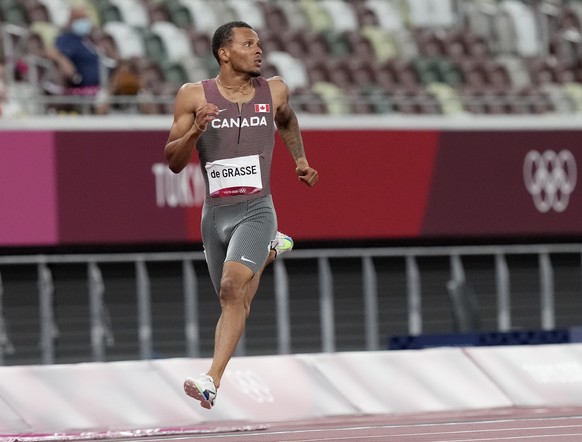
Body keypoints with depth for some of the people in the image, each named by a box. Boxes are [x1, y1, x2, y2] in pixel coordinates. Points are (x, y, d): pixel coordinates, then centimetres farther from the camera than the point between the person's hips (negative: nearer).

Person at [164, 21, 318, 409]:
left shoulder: (274, 91, 2)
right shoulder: (194, 96, -3)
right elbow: (174, 162, -3)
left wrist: (301, 160, 19)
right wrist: (195, 131, -19)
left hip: (256, 211, -2)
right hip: (215, 214, 2)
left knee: (233, 288, -25)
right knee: (237, 301, 18)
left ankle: (212, 381, -30)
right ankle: (271, 252, 52)